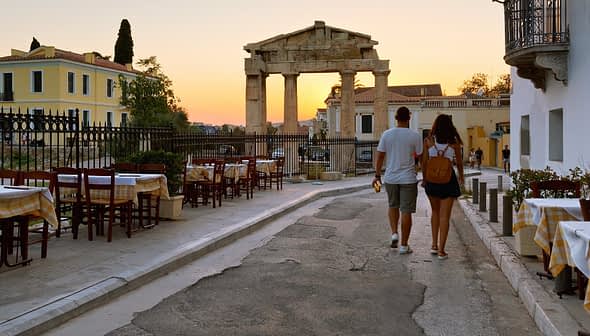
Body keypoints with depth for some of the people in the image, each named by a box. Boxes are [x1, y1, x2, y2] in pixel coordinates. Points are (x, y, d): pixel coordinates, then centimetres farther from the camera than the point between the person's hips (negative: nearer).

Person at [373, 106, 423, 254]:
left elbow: (379, 157, 1)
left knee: (393, 205, 24)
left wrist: (377, 175, 9)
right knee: (406, 211, 4)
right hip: (408, 178, -2)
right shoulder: (415, 135, -8)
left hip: (390, 178, 2)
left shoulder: (386, 134, -2)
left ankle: (394, 233, 8)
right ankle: (404, 245, 8)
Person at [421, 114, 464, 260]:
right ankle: (441, 250, 0)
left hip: (432, 179, 2)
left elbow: (424, 162, -1)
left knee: (435, 212, 20)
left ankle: (434, 245, 17)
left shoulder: (428, 140, -1)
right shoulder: (454, 142, -2)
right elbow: (459, 162, 8)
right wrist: (461, 177, 25)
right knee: (444, 215, 2)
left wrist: (424, 178, 12)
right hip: (448, 179, -1)